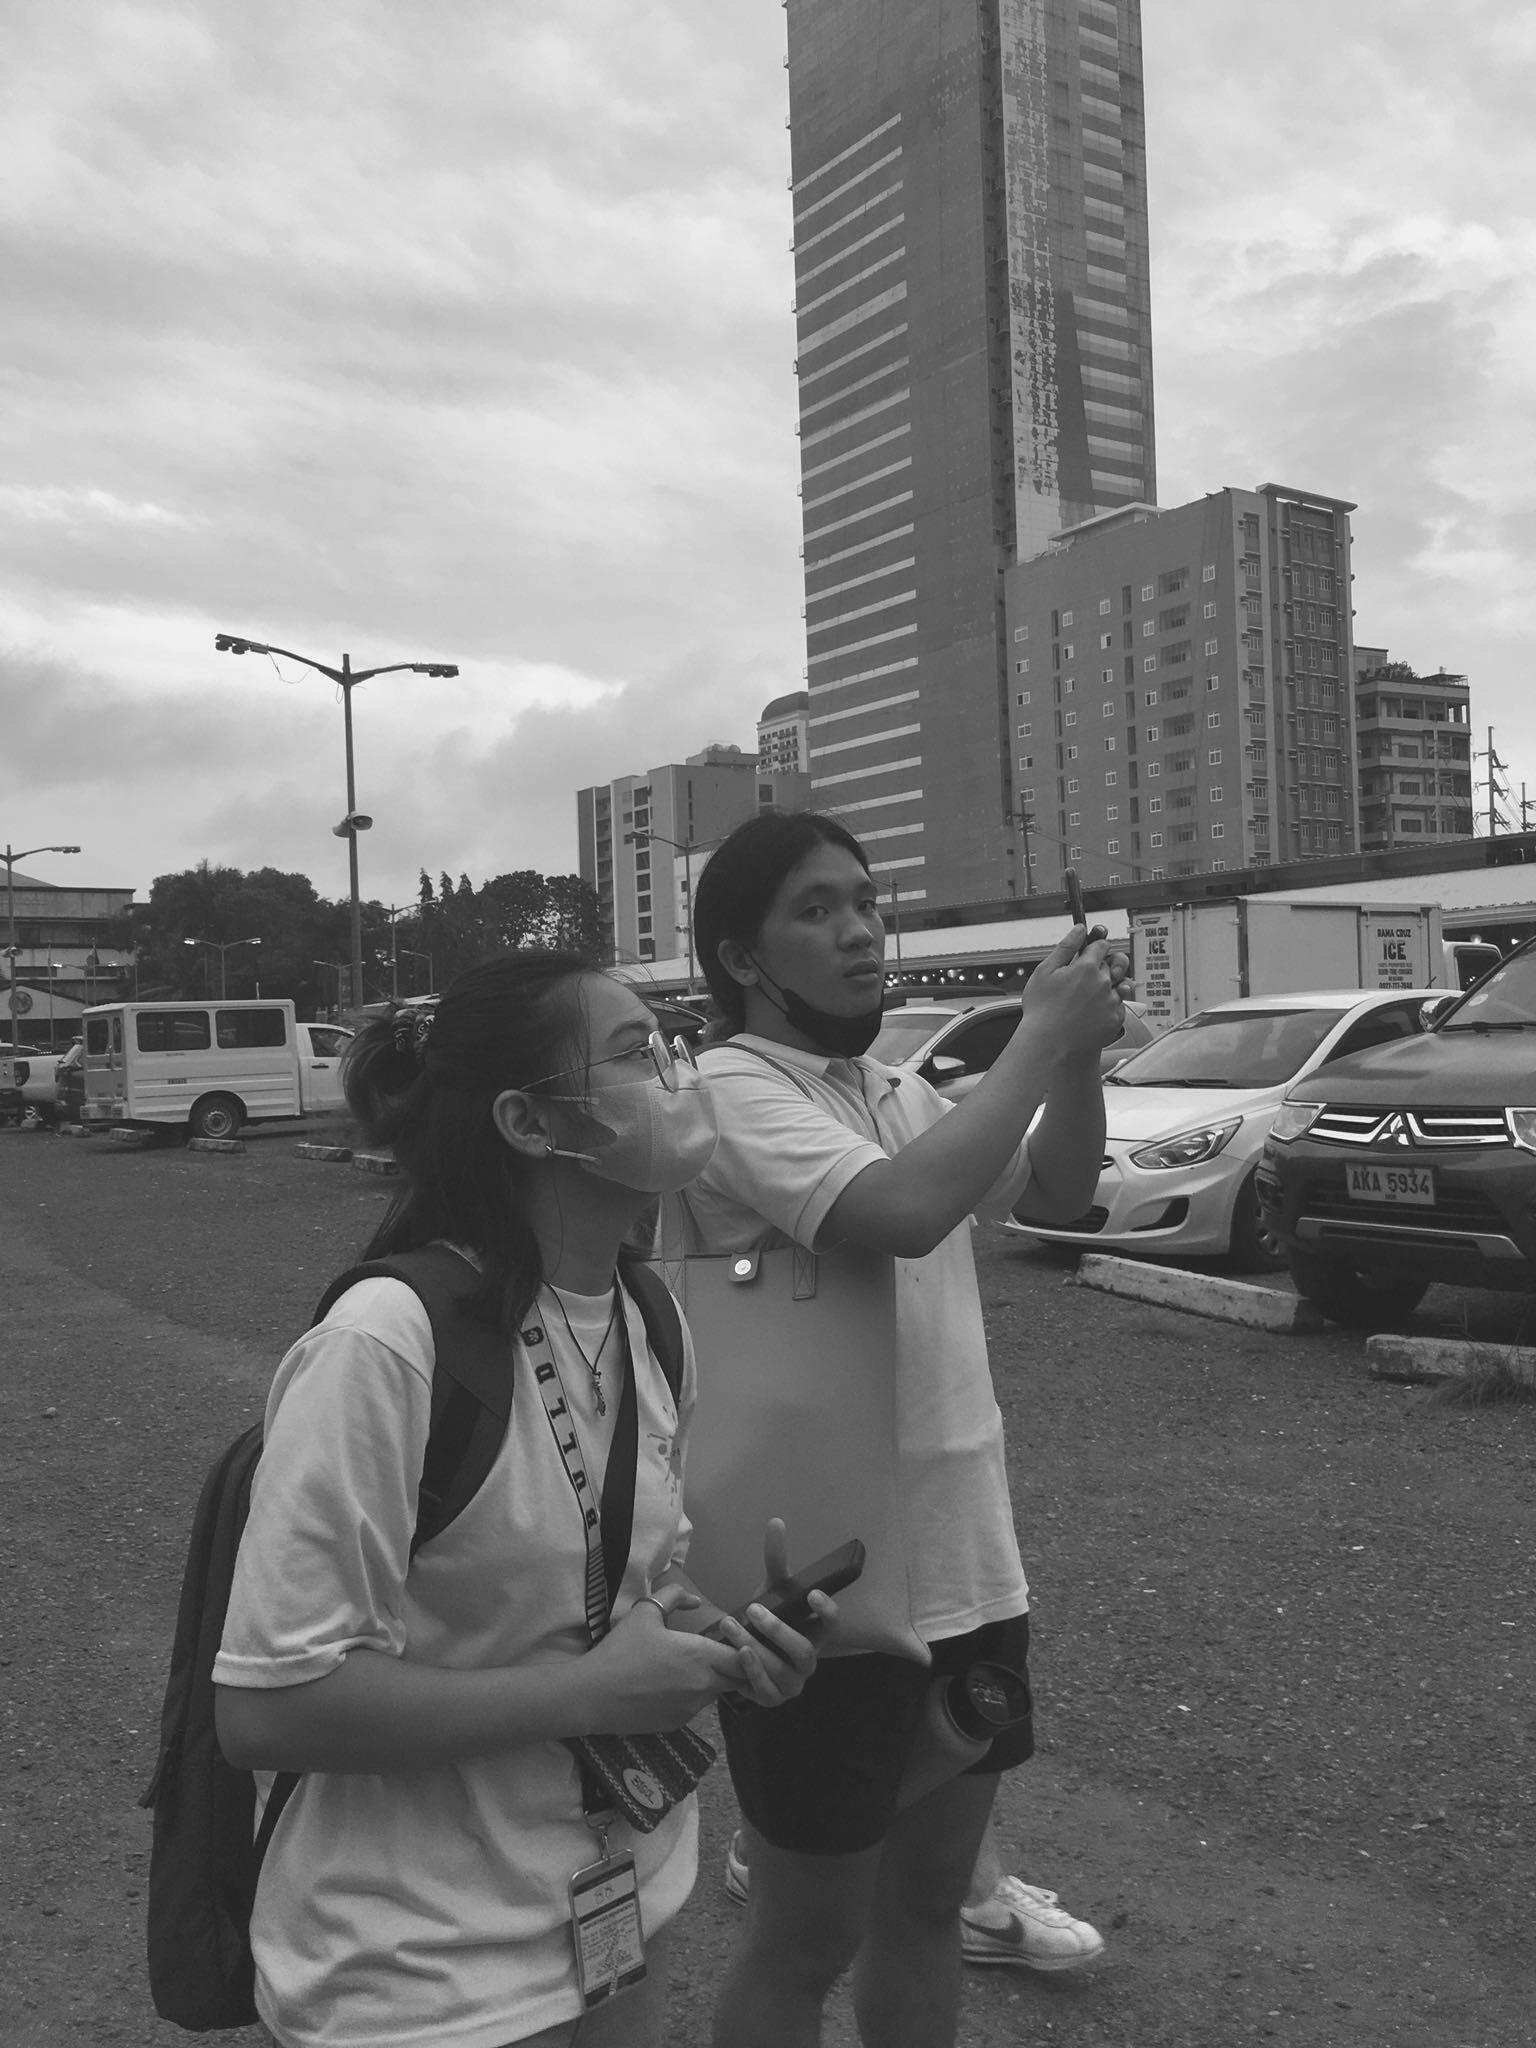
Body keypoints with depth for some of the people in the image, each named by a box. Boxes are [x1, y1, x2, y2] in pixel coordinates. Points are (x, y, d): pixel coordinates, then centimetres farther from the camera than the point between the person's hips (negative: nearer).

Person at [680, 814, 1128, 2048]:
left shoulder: (897, 1090, 8)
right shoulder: (733, 1089, -16)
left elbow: (1057, 1193, 11)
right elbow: (903, 1211, -32)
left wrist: (1081, 1046, -6)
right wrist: (1040, 1033, -22)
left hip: (966, 1569, 7)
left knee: (929, 1901, 22)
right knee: (806, 1945, 11)